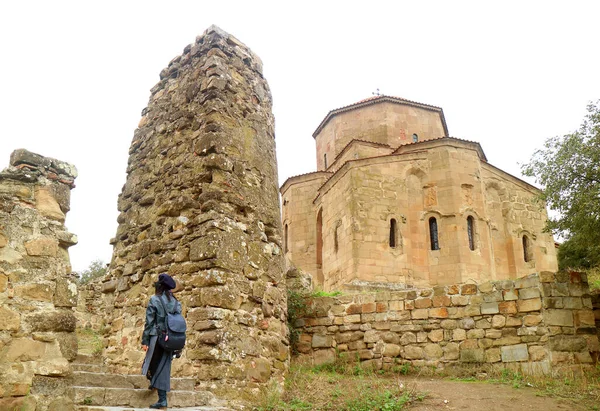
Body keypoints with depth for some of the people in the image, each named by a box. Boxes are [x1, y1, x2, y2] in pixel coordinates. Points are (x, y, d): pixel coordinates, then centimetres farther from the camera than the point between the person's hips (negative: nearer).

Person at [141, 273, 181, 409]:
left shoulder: (154, 299, -4)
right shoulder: (176, 302, 10)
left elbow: (149, 322, -7)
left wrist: (145, 341, -5)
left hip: (157, 337, -4)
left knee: (154, 365, 7)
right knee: (164, 369, 11)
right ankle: (162, 400, 15)